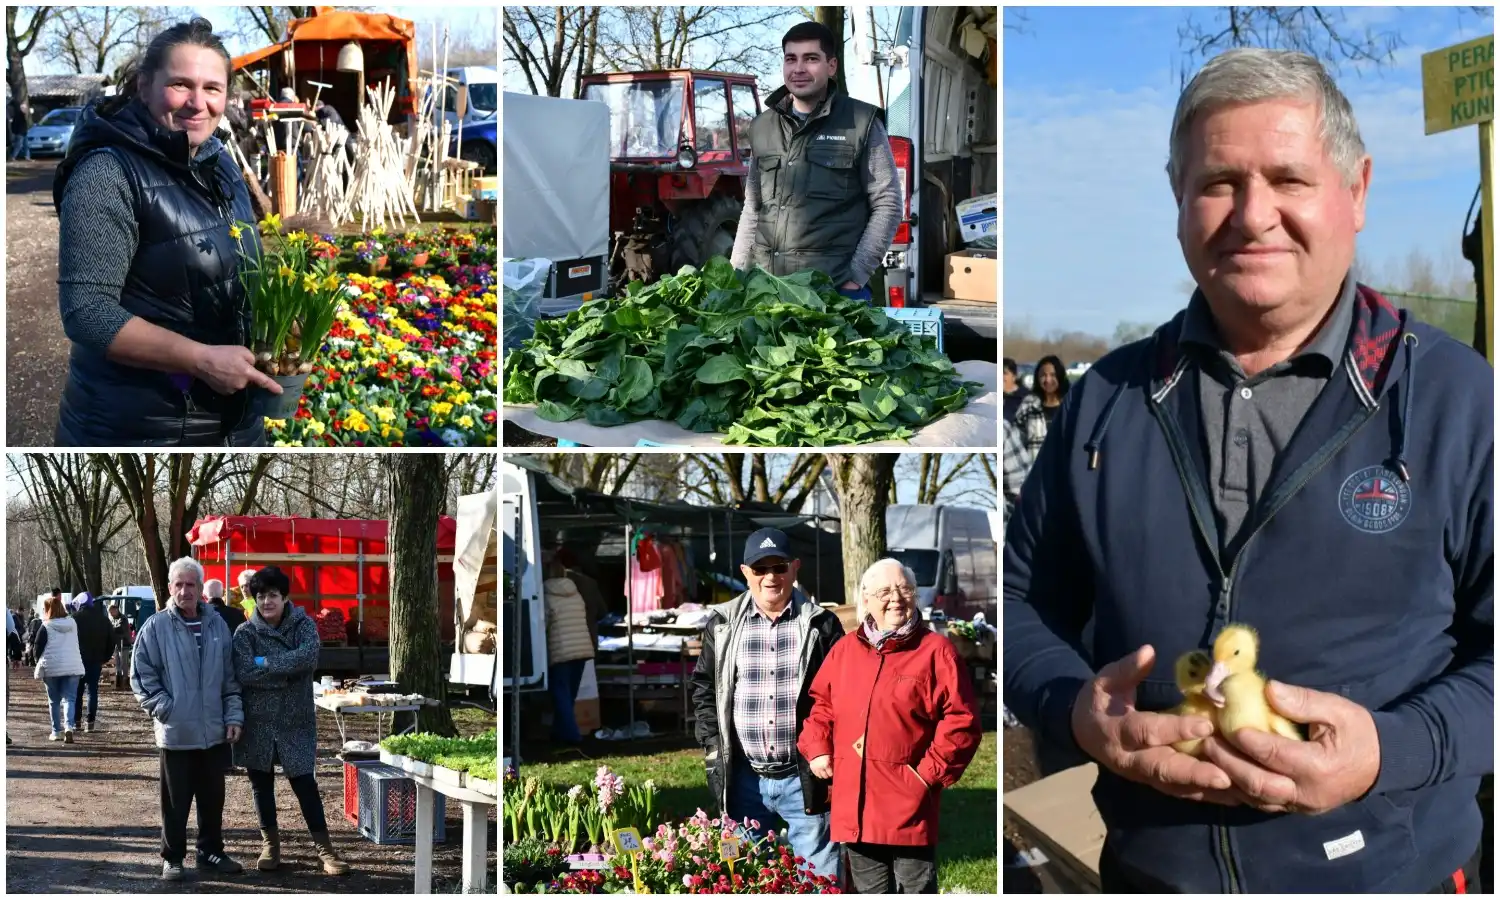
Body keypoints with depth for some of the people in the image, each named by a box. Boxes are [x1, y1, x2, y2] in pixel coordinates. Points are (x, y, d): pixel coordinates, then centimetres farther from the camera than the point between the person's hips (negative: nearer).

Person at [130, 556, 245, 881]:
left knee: (213, 799, 13)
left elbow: (230, 677, 11)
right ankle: (172, 858, 17)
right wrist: (165, 708, -12)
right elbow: (141, 676, -4)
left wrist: (234, 715, 3)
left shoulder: (217, 625, 6)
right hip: (176, 732, -3)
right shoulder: (156, 627, -6)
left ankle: (211, 852, 26)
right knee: (176, 802, 5)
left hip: (214, 732, 4)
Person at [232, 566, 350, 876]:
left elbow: (309, 656, -22)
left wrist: (266, 663, -19)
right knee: (262, 784, 11)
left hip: (296, 722, -1)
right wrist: (287, 672, -17)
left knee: (305, 783, -2)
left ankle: (325, 848, 4)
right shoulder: (245, 634, -3)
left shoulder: (304, 625, -2)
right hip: (257, 722, 1)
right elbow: (244, 674, -18)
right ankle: (270, 843, 25)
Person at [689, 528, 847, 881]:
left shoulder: (821, 624, 0)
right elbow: (703, 689, 11)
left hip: (804, 776, -2)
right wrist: (712, 746, 1)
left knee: (820, 877, 2)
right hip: (742, 776, 2)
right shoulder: (722, 625, 5)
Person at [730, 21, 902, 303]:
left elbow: (887, 206, -2)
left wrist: (856, 277, -9)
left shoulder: (861, 123, -1)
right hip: (765, 287, 4)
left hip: (836, 290, -4)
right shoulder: (762, 127, 13)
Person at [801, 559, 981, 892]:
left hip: (908, 804, -5)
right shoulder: (844, 650, 13)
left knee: (917, 888, 0)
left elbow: (962, 719, -6)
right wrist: (817, 749, 8)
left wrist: (932, 771, -11)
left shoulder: (936, 650, -2)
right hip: (853, 805, 5)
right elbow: (820, 702, 23)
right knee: (869, 891, 13)